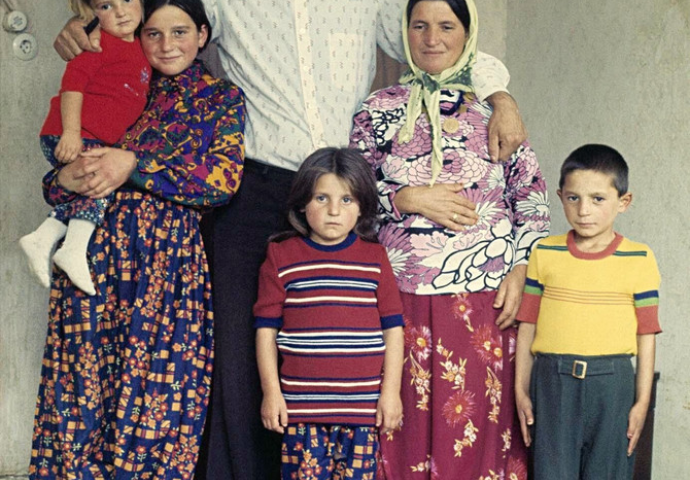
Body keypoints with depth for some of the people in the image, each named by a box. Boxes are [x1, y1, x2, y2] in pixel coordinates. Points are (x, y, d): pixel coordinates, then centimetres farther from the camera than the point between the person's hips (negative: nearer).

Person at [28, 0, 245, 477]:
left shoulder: (222, 97, 10)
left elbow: (224, 178, -8)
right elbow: (54, 185, 16)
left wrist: (135, 165, -14)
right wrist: (67, 179, -8)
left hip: (170, 260, -3)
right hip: (97, 251, 3)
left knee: (157, 393, -5)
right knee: (83, 387, 0)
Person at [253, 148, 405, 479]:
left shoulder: (374, 258, 5)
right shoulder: (281, 257, 3)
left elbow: (392, 327, 7)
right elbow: (266, 328, 4)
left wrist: (391, 390, 3)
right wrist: (271, 391, 1)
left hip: (363, 407, 1)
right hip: (300, 406, 0)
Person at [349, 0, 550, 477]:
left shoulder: (495, 109, 8)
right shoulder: (380, 109, 7)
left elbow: (531, 196, 9)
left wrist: (520, 270, -1)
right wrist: (407, 198, -9)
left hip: (487, 300, 1)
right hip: (406, 297, 0)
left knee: (480, 418, 2)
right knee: (411, 421, 1)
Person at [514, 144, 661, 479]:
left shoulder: (639, 259, 1)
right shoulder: (545, 254, 4)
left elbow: (646, 334, 2)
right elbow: (527, 327, 6)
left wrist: (642, 401, 1)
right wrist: (521, 390, 6)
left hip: (612, 383, 0)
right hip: (553, 380, 1)